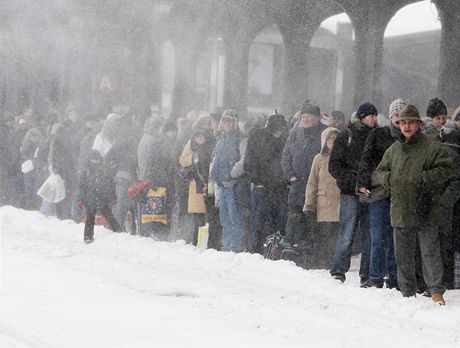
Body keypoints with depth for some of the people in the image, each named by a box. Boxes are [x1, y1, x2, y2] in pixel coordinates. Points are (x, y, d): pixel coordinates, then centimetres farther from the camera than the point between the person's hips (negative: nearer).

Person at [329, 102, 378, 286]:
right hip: (350, 194, -3)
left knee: (370, 236, 3)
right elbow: (334, 165, -1)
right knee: (346, 235, -5)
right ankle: (338, 271, 3)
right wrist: (351, 180, -14)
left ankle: (367, 275, 9)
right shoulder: (346, 137, 2)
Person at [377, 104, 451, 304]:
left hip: (425, 212, -5)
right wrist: (389, 179, 3)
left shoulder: (432, 147, -3)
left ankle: (436, 291, 6)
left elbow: (446, 168, -9)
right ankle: (408, 292, 20)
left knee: (430, 252, -3)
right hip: (400, 211, 5)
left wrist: (425, 178, -15)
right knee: (403, 256, 10)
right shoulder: (394, 149, 13)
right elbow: (381, 170, 23)